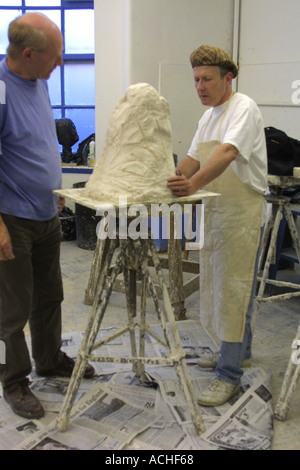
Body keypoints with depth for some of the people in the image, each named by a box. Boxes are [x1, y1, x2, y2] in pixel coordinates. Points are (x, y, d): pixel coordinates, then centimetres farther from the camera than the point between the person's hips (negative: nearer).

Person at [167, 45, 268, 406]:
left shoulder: (243, 109, -13)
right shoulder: (209, 115, 16)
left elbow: (228, 152, -30)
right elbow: (194, 158, 15)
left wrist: (194, 183, -44)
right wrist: (173, 177, -4)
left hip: (241, 213, -9)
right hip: (213, 211, 9)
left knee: (234, 289, -6)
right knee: (217, 284, 16)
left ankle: (229, 375, 1)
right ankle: (238, 351, 33)